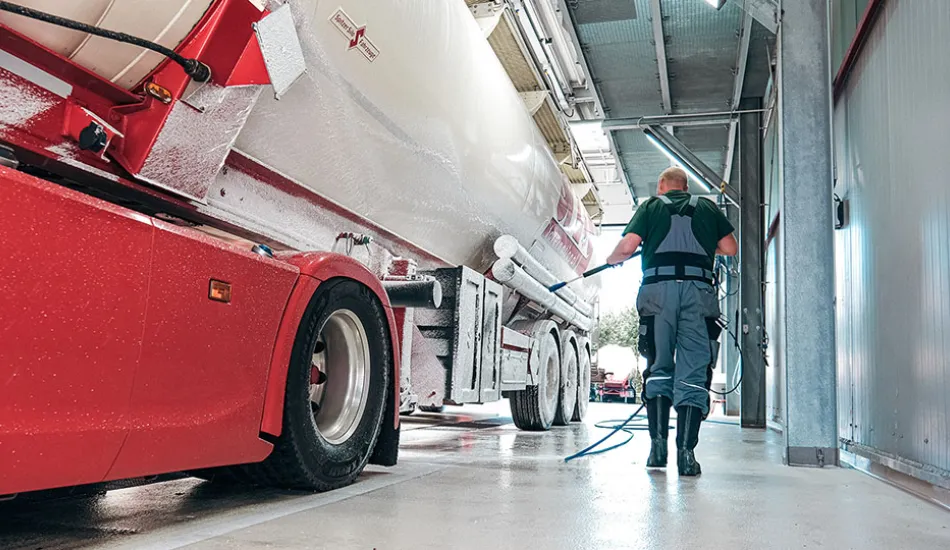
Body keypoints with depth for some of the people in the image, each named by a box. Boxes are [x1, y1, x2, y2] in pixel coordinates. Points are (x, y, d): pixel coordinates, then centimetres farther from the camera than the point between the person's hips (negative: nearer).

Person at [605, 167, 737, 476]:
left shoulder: (651, 207, 15)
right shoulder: (707, 208, 21)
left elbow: (628, 246, 2)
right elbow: (731, 249, 16)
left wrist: (612, 259, 23)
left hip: (658, 290, 0)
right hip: (699, 290, 1)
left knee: (658, 368, 9)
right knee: (693, 374, 0)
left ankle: (658, 445, 3)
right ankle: (686, 452, -6)